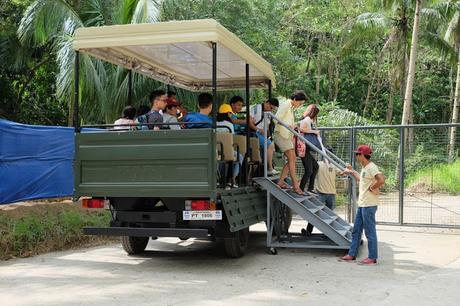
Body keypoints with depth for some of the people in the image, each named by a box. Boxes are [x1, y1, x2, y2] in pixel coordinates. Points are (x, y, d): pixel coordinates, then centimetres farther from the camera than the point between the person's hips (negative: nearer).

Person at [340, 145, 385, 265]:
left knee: (370, 231, -2)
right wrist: (352, 172, 38)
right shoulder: (364, 168, 14)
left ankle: (372, 258, 6)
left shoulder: (371, 167, -16)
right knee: (356, 230, 15)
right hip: (362, 204, 10)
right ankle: (352, 254, 23)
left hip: (369, 205, -10)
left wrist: (372, 188, -18)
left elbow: (381, 180, -31)